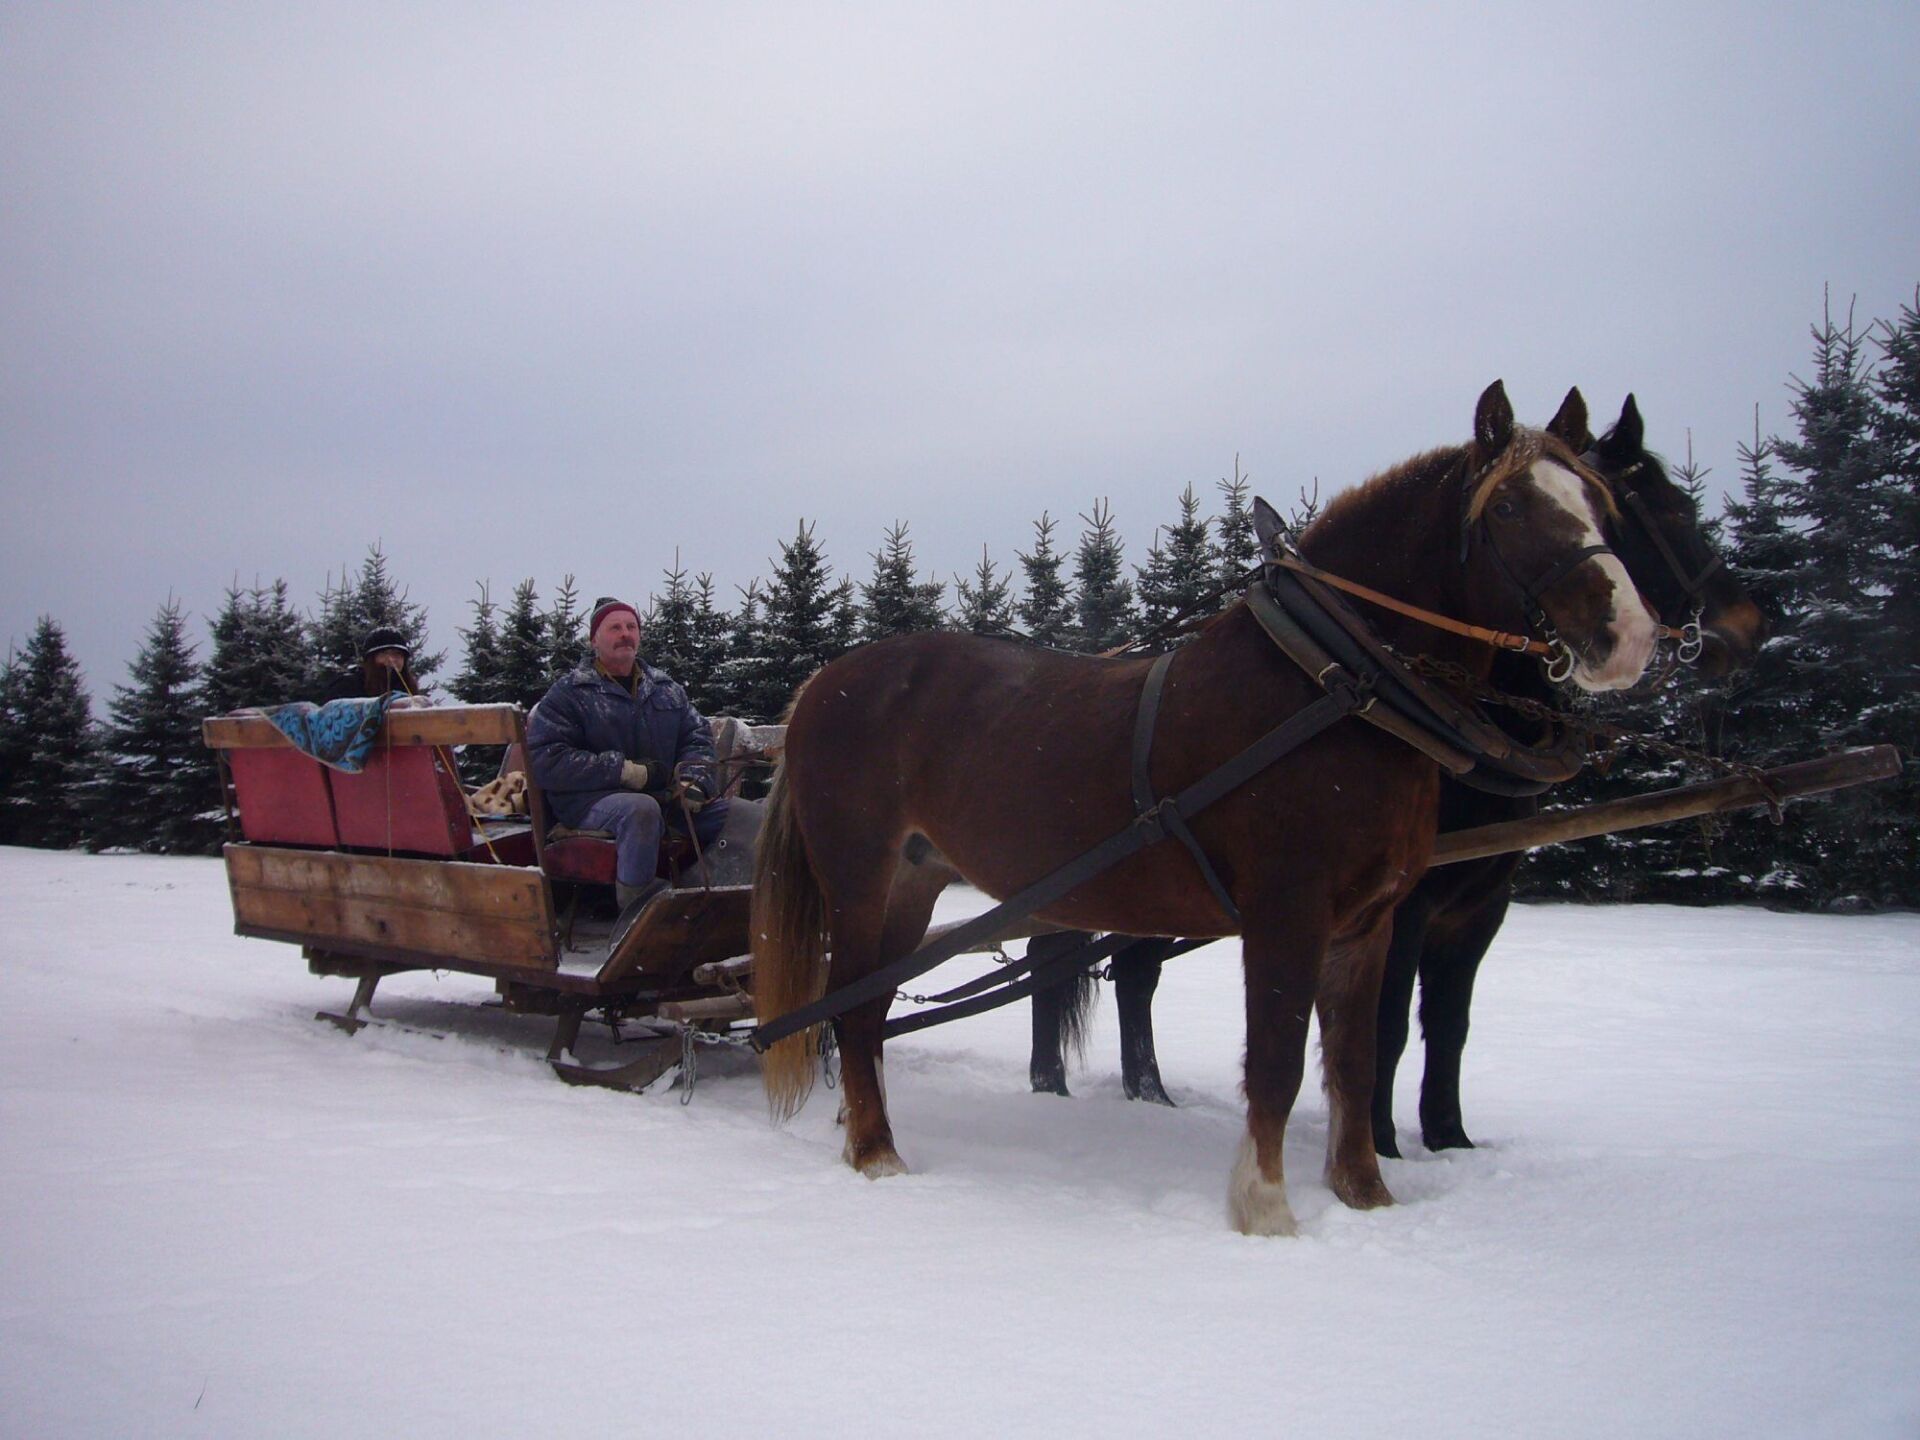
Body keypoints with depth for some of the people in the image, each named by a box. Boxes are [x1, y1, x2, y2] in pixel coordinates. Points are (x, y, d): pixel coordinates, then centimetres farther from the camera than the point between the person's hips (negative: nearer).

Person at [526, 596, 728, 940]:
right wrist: (624, 770, -16)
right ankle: (635, 910, -29)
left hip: (664, 795, 6)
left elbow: (698, 736, 19)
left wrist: (693, 779, -6)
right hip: (590, 799, -5)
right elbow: (544, 760, -9)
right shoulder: (569, 693, 2)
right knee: (642, 810, -38)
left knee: (727, 813, -16)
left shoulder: (666, 688, 19)